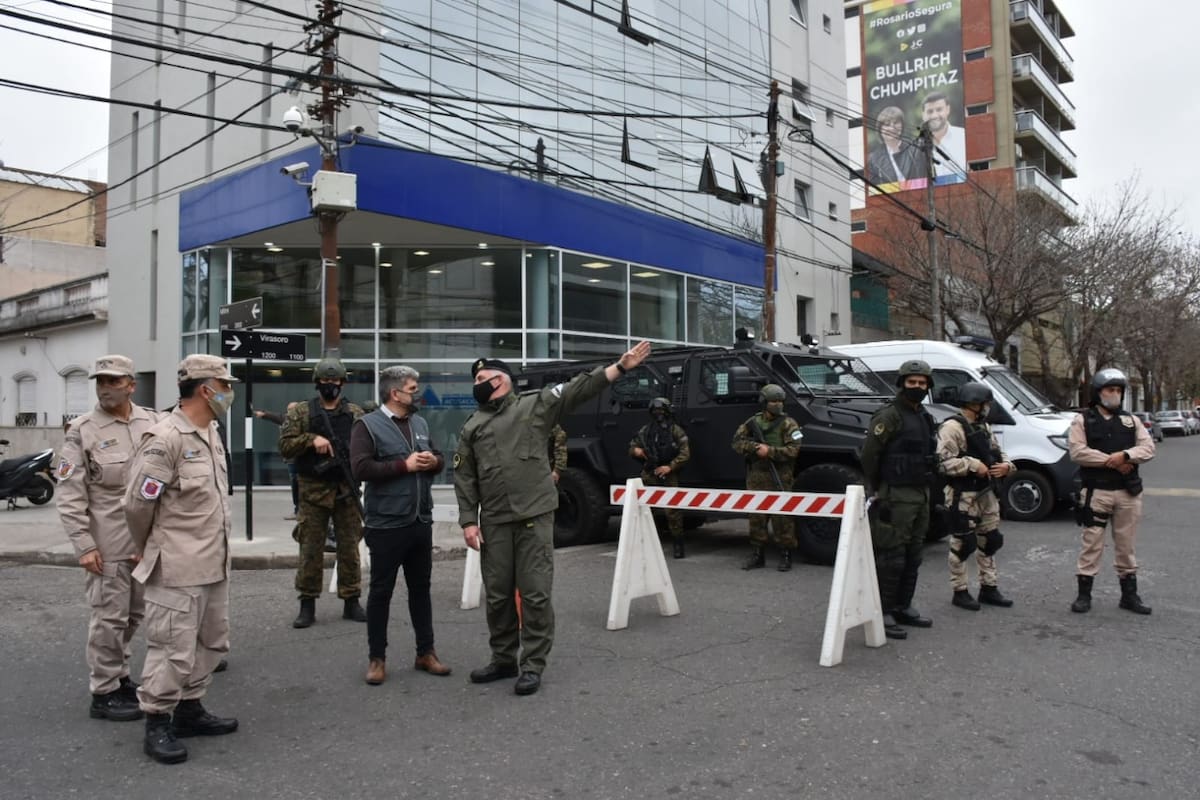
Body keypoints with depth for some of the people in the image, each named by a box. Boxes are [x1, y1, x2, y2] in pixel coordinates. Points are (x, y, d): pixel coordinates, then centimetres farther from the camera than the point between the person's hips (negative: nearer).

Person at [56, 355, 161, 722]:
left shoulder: (153, 423, 5)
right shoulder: (82, 430, -6)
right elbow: (70, 495, -8)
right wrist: (84, 545, -12)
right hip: (107, 543, -4)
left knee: (133, 615, 16)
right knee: (109, 617, 1)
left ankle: (118, 675, 34)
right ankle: (104, 693, 15)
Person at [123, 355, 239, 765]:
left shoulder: (211, 433, 10)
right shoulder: (166, 439, -17)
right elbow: (137, 503, -13)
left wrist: (217, 547, 17)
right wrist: (149, 550, 2)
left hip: (214, 564, 9)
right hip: (178, 569, -9)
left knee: (211, 642, 17)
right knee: (174, 650, 0)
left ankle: (189, 710, 32)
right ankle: (156, 726, 15)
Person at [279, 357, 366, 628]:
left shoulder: (356, 414, 8)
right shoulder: (300, 412, 4)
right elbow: (285, 445, -2)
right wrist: (311, 439, -16)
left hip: (347, 490, 1)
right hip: (313, 490, -1)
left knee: (349, 547, 6)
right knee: (310, 548, 2)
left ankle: (351, 601, 15)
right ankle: (307, 604, 12)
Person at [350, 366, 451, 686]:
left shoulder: (420, 423, 13)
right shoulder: (368, 425, -8)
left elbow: (440, 459, 19)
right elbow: (361, 469, -19)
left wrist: (434, 461, -5)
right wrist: (405, 465, -19)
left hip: (421, 522, 6)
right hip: (387, 524, -6)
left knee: (420, 589, 14)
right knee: (381, 591, 5)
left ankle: (425, 653, 24)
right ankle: (376, 658, 16)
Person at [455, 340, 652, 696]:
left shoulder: (536, 404, 3)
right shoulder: (472, 426, 13)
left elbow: (581, 388, -5)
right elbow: (464, 478, 11)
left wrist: (620, 366, -15)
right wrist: (468, 521, 2)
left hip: (535, 516, -4)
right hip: (494, 520, 4)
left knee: (535, 593, -2)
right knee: (497, 594, 11)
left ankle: (532, 665, 9)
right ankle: (503, 659, 27)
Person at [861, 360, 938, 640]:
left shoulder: (925, 417, 16)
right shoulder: (888, 416, -11)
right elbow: (869, 455, -14)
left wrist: (929, 490, 18)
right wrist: (874, 492, -13)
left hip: (921, 495, 9)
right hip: (896, 497, -9)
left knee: (912, 557, 13)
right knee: (891, 557, -7)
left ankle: (902, 608, 23)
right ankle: (882, 613, -1)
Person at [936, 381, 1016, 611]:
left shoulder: (984, 427, 15)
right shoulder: (952, 427, -15)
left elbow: (998, 453, 23)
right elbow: (944, 462, -24)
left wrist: (1006, 465, 1)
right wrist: (973, 465, -22)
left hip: (987, 494, 9)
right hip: (963, 496, -9)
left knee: (990, 541, 15)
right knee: (962, 544, 0)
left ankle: (988, 588, 27)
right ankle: (960, 592, 11)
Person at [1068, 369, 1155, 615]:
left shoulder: (1131, 420, 11)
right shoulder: (1082, 420, -1)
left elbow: (1148, 448, 0)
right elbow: (1077, 451, -13)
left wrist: (1125, 455, -18)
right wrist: (1111, 461, -16)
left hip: (1129, 492, 4)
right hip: (1097, 491, -4)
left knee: (1126, 545, 12)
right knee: (1092, 543, -1)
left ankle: (1129, 595, 22)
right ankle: (1084, 595, 6)